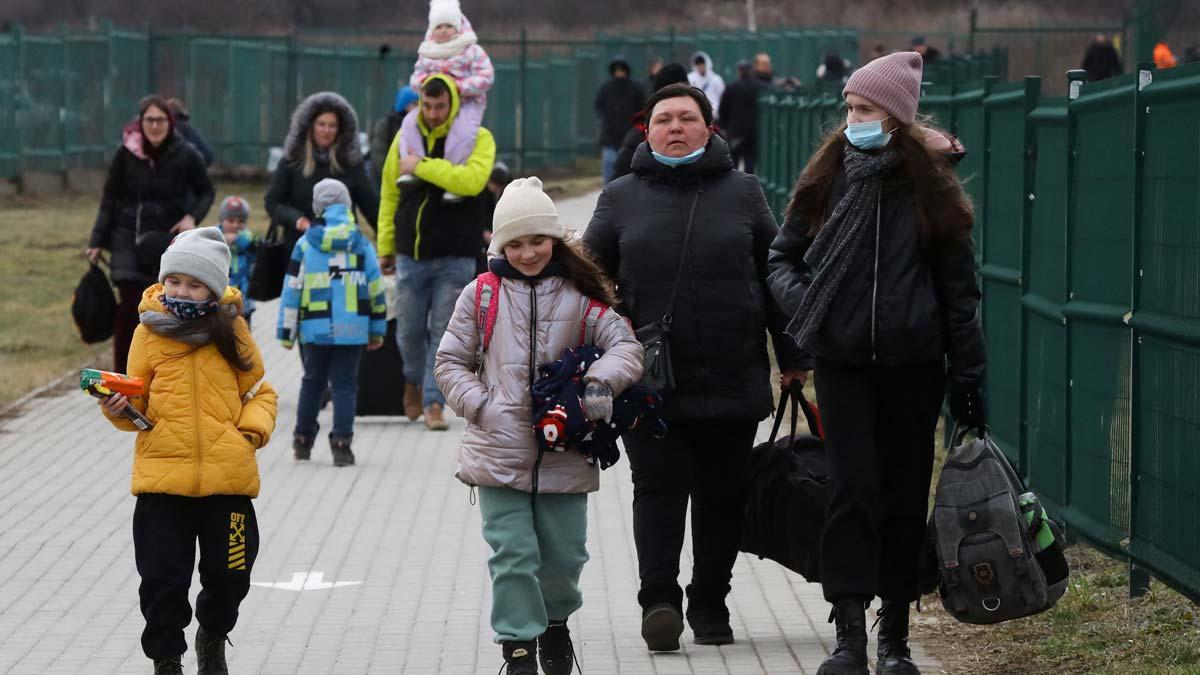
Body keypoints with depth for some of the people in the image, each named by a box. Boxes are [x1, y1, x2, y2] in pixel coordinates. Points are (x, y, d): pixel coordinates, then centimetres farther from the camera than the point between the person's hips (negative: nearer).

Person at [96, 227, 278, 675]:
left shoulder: (232, 331, 3)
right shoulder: (150, 331, 3)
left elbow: (259, 391, 11)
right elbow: (138, 401, 8)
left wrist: (255, 427, -7)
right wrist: (120, 410, -13)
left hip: (227, 475, 0)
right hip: (162, 476, 0)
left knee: (229, 574, 7)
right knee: (164, 578, 0)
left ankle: (213, 638, 35)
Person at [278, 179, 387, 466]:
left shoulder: (306, 244, 0)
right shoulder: (361, 244, 3)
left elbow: (292, 290, 0)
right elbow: (376, 289, 6)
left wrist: (286, 332, 6)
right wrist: (377, 331, 15)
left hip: (316, 329, 0)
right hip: (352, 330, 0)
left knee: (312, 382, 17)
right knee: (345, 385, 3)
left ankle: (303, 440, 23)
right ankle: (341, 444, -6)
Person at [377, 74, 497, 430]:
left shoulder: (478, 139, -5)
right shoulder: (406, 137, 6)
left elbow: (472, 180, -24)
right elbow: (389, 194, 13)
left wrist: (422, 166, -21)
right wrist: (385, 246, 12)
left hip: (455, 257, -3)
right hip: (411, 255, 3)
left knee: (444, 333, -3)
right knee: (410, 331, 8)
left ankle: (434, 402, 3)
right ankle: (414, 380, 35)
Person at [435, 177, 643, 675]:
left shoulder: (579, 296, 3)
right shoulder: (482, 296, 2)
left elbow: (626, 345, 1)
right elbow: (450, 362, 7)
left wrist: (602, 381, -19)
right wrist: (482, 406, -8)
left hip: (563, 455, 1)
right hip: (499, 452, -1)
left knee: (564, 553, 10)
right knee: (512, 552, -5)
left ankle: (555, 620, 38)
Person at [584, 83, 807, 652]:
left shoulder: (742, 193, 9)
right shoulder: (621, 198, 8)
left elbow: (775, 277, 11)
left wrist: (793, 357, 8)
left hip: (732, 381, 1)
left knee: (722, 497, 6)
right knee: (659, 489, -8)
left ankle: (709, 605, 16)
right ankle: (659, 601, -10)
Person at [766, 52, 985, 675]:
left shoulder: (929, 184, 0)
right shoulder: (827, 178, 4)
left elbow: (959, 286, 3)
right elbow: (782, 256, 15)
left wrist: (967, 374, 1)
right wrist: (802, 305, -6)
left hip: (913, 364, 0)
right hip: (843, 361, 0)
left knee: (905, 494, 6)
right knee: (853, 489, -8)